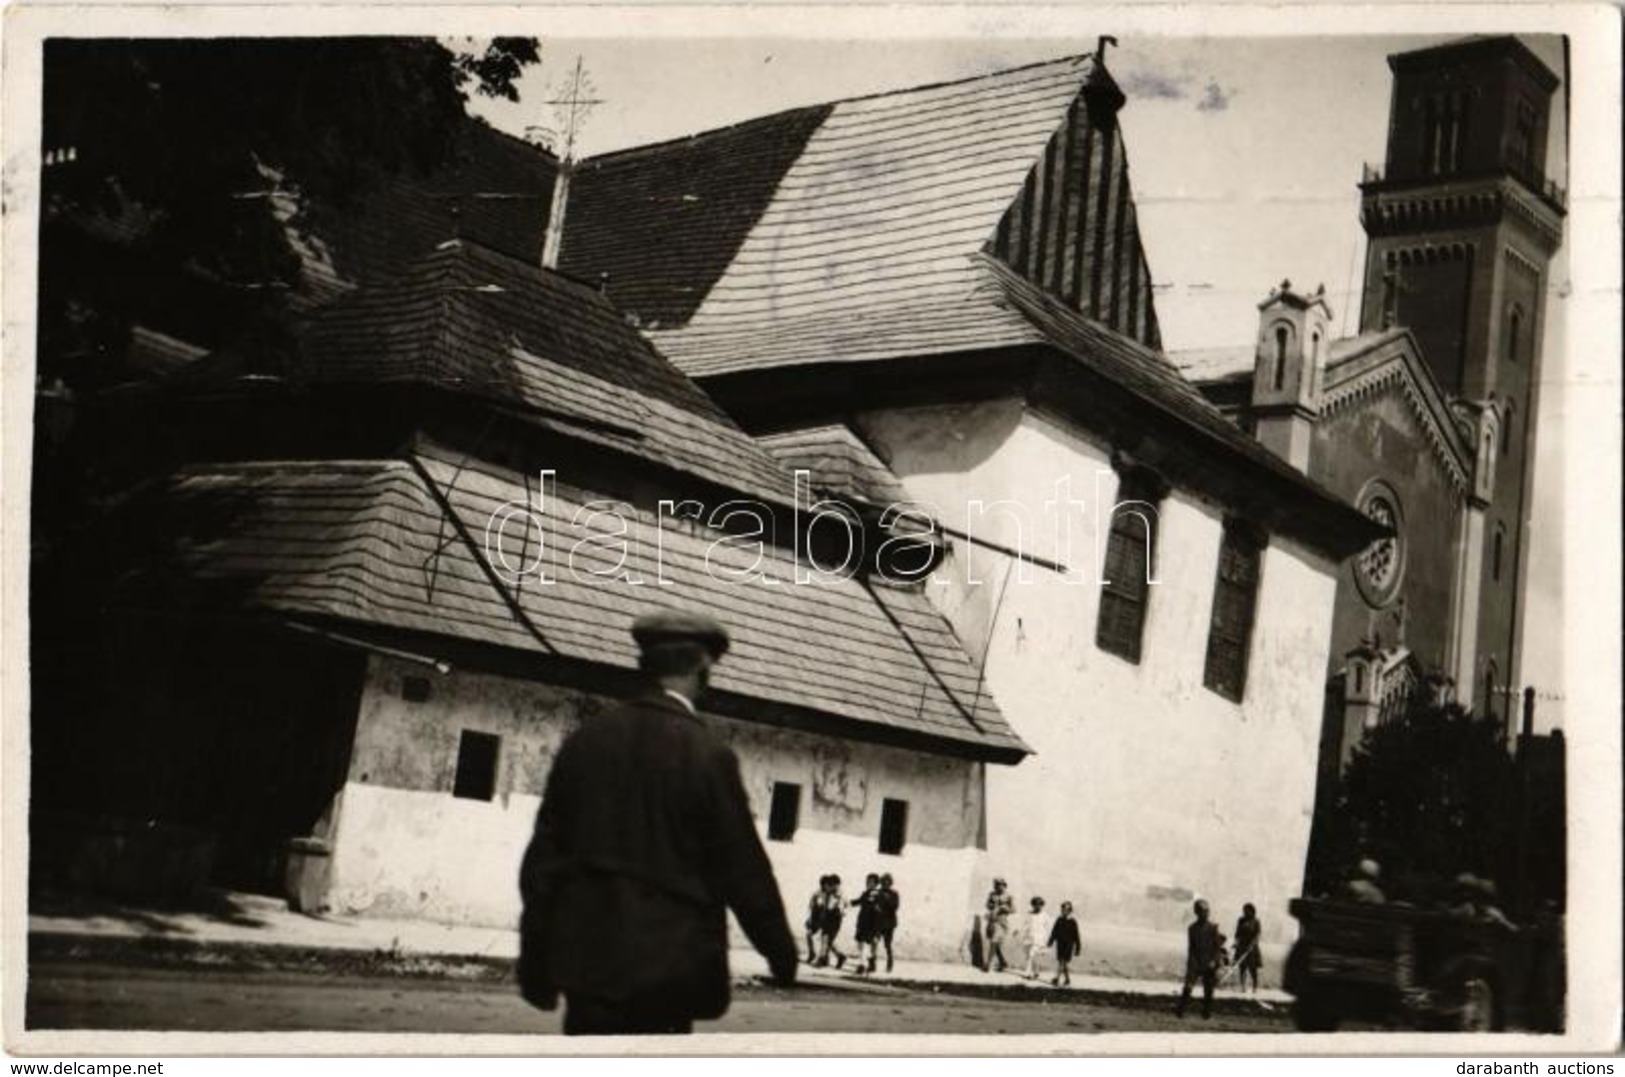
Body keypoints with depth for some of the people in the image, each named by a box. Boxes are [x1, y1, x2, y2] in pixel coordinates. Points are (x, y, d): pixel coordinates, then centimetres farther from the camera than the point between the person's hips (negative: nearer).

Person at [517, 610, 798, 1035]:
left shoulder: (585, 741, 4)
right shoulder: (707, 756, -11)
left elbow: (543, 856, 7)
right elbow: (743, 868, -7)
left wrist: (535, 961, 15)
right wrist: (780, 950, 7)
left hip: (587, 958, 4)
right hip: (668, 964, -4)